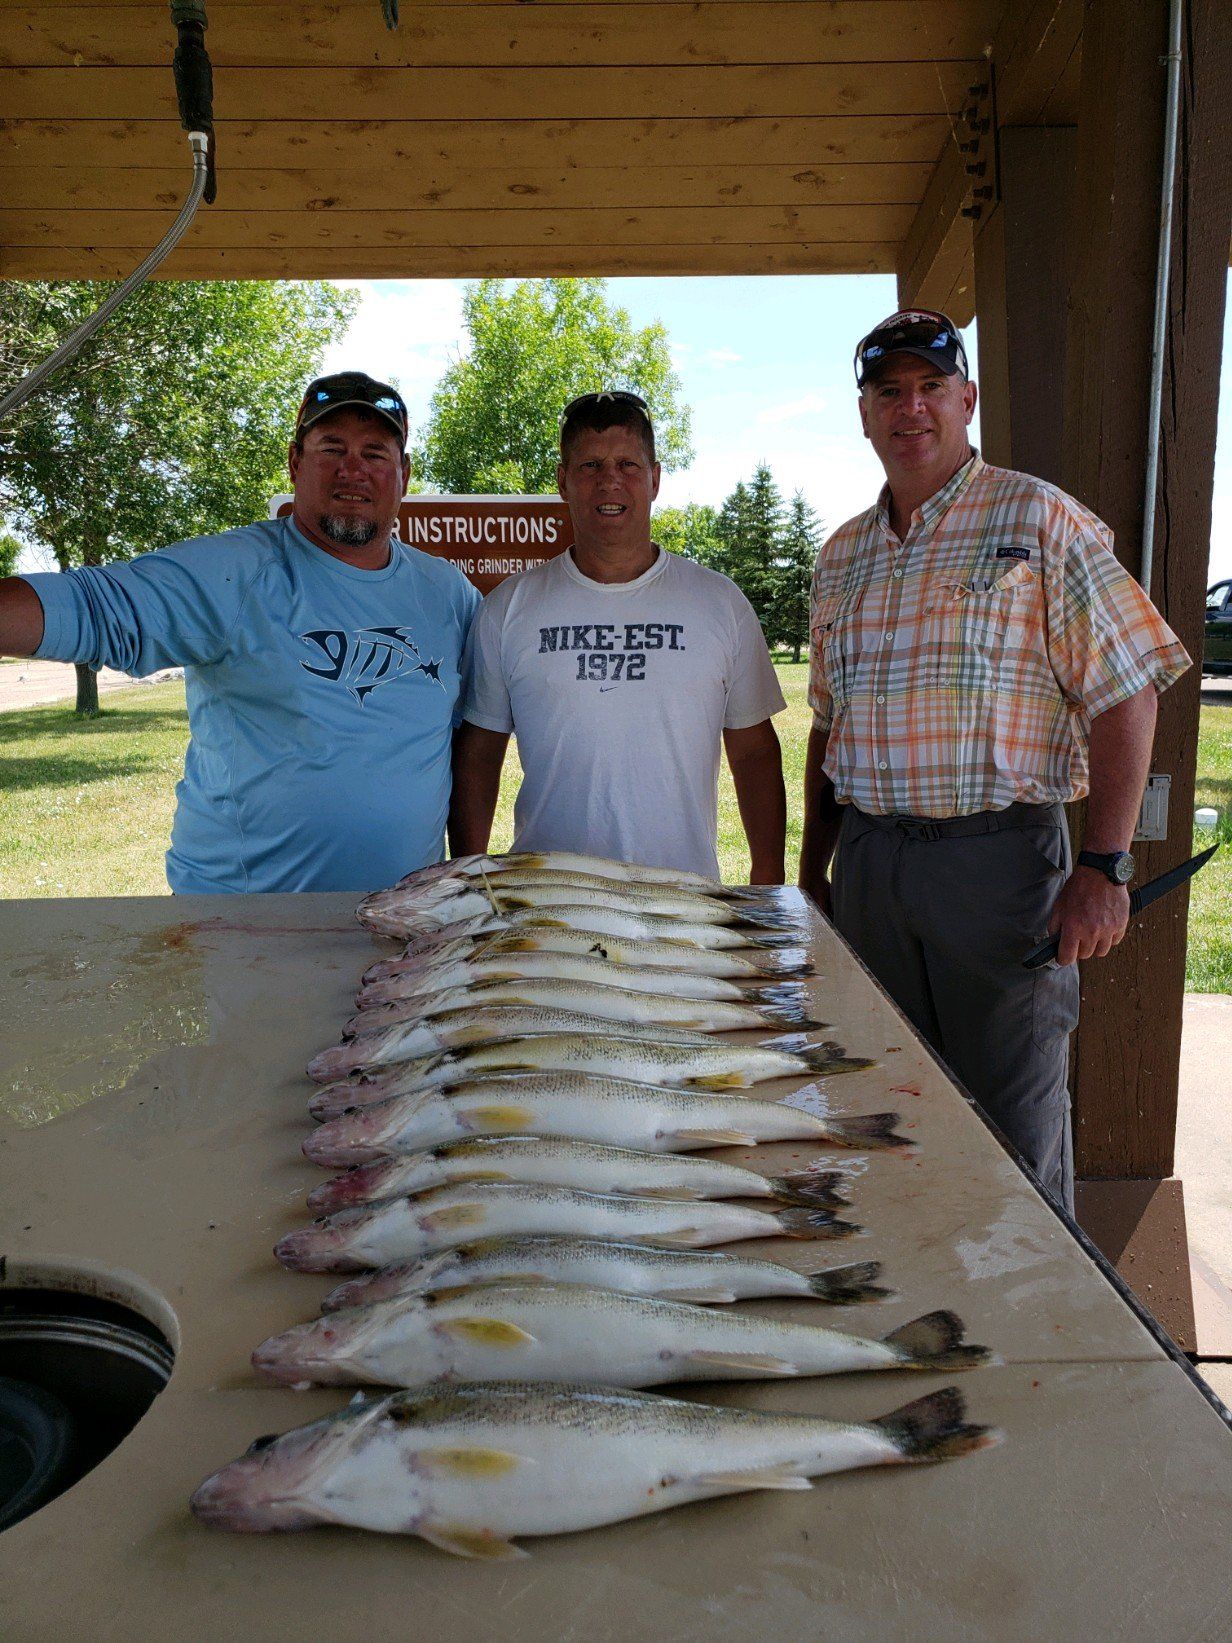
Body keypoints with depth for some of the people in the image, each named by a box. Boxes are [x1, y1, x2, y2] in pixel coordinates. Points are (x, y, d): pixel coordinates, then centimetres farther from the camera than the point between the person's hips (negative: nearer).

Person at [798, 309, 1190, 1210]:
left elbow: (1127, 694, -7)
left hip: (997, 856, -5)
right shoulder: (842, 555, 15)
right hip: (868, 859, 5)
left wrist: (1105, 867, -14)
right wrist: (813, 871, 16)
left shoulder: (1039, 519, -2)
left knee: (1015, 1122, 3)